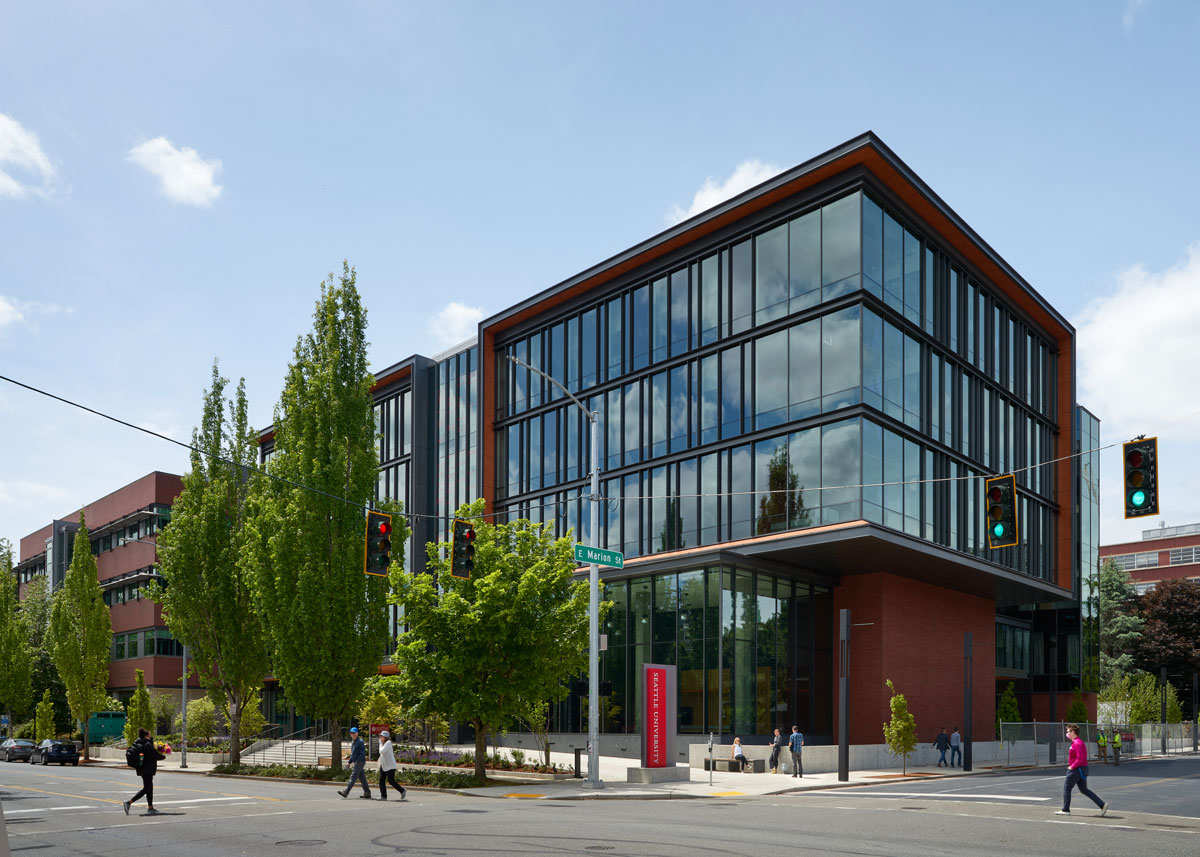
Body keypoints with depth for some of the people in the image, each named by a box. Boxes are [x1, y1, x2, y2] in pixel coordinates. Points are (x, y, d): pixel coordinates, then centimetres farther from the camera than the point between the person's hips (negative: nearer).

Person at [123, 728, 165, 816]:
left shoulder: (137, 744, 9)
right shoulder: (148, 744, -17)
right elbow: (155, 755, -15)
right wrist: (163, 756, 5)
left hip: (141, 769, 9)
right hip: (148, 770, -9)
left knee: (150, 788, 14)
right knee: (146, 789, -5)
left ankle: (150, 808, 17)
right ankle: (129, 802, -12)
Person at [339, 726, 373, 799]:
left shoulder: (360, 742, -13)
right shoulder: (353, 742, 16)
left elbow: (362, 754, -19)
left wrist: (356, 763, -23)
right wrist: (349, 761, 13)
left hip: (359, 762, -9)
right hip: (356, 762, 9)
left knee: (353, 777, -10)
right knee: (362, 778, 10)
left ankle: (346, 793, -12)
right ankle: (367, 793, 13)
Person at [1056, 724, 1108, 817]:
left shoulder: (1077, 743, -19)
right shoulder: (1079, 741, 13)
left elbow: (1080, 758, -26)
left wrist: (1072, 766, -17)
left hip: (1076, 770, -10)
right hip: (1083, 769, 10)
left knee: (1066, 788, 1)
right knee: (1084, 790, 14)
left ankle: (1065, 810, 8)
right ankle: (1102, 805, 6)